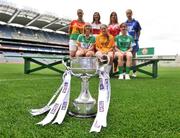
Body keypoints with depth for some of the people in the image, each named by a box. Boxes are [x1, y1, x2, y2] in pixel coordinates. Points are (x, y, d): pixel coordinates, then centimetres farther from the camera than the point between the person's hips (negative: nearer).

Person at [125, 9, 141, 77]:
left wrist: (137, 38, -1)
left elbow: (139, 31, 9)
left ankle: (134, 72, 7)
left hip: (134, 41, -1)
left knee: (133, 56, 1)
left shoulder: (136, 22, 4)